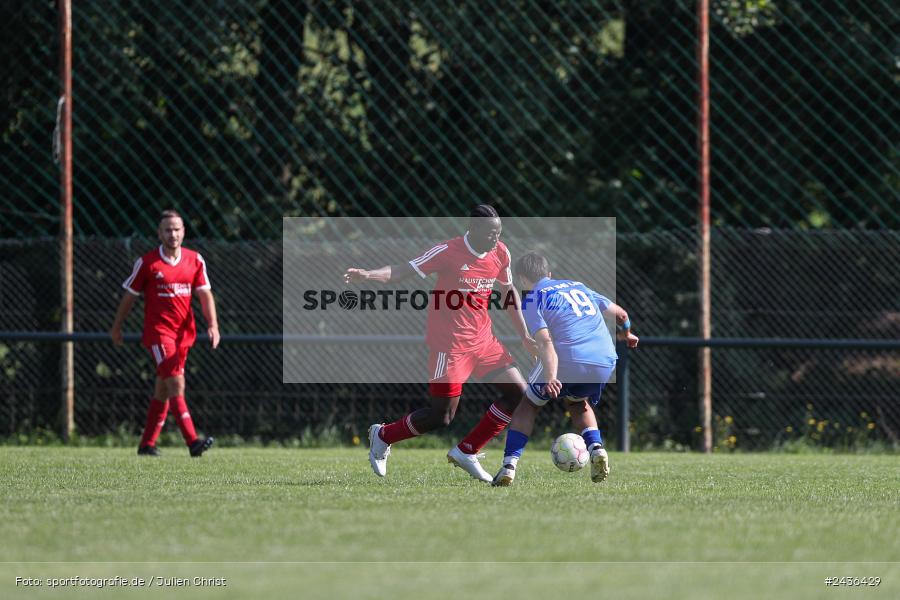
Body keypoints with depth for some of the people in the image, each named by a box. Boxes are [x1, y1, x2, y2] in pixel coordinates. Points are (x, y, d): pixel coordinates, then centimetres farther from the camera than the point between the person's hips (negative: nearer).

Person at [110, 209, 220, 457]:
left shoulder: (194, 261, 6)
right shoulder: (147, 263, -5)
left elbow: (205, 294, 3)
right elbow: (129, 295, 5)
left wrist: (212, 325, -11)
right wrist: (117, 327, 11)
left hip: (184, 333, 5)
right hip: (158, 332, -5)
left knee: (163, 389, 11)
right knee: (176, 383, -17)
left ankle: (147, 444, 20)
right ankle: (192, 441, -25)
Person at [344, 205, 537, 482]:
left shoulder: (500, 253, 3)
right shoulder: (448, 252, -16)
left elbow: (509, 291, 18)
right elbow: (403, 270, -17)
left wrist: (524, 336, 18)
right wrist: (367, 275, -34)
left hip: (483, 340, 7)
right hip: (450, 343, -7)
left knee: (518, 394, 0)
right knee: (441, 415, -7)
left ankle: (466, 452, 11)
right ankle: (383, 436, 20)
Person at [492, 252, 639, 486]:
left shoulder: (532, 299, 7)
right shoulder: (577, 286, 26)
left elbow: (545, 341, -11)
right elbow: (621, 314, 34)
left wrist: (550, 379, -23)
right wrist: (627, 335, 55)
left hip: (567, 361, -5)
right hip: (605, 361, 5)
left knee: (528, 405, 17)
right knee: (579, 404, 33)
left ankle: (509, 466, 6)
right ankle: (596, 448, 7)